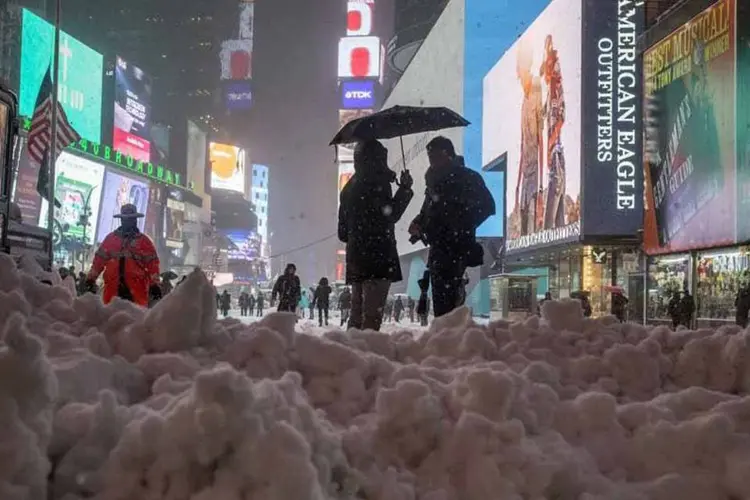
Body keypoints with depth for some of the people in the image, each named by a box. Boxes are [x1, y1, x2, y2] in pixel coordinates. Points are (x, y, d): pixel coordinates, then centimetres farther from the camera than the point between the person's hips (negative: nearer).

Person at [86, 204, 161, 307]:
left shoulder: (144, 240, 6)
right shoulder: (110, 238, 13)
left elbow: (152, 263, 1)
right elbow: (99, 259, 13)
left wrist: (154, 284, -7)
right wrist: (91, 278, 8)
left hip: (136, 289, -2)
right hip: (113, 287, 2)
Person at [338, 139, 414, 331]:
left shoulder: (350, 187, 18)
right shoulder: (377, 182, -6)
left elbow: (342, 231, 19)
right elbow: (390, 214, -9)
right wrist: (405, 188, -2)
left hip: (356, 256, 8)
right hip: (377, 256, -8)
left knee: (357, 313, 10)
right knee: (372, 314, -12)